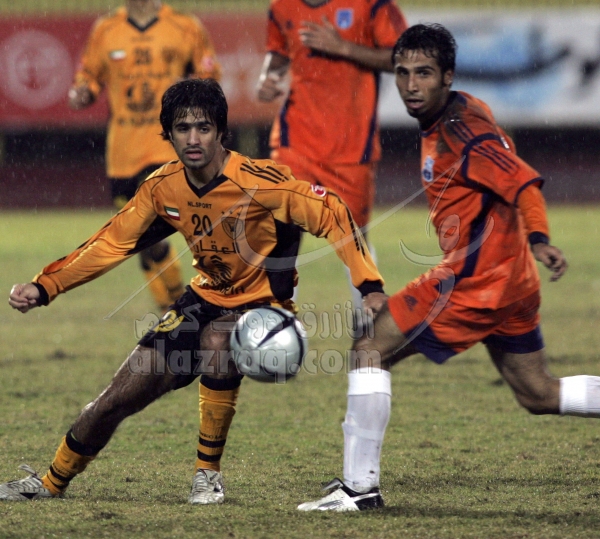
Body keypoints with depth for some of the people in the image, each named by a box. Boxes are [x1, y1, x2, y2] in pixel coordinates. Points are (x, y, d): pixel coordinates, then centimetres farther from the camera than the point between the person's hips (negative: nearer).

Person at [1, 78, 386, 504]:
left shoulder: (259, 182, -25)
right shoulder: (163, 188, -8)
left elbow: (332, 215, -22)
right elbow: (112, 243, 2)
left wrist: (369, 285, -31)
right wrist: (44, 287, -7)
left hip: (262, 305, -5)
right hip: (206, 298, 5)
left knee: (216, 342, -40)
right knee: (115, 401, 2)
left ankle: (208, 471, -20)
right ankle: (51, 483, 27)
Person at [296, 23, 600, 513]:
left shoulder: (460, 127, -16)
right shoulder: (449, 118, 12)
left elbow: (522, 180, -26)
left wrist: (539, 239, -40)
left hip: (473, 279, -10)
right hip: (512, 280, 10)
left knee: (372, 349, -4)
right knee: (540, 396, 18)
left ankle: (360, 486, -4)